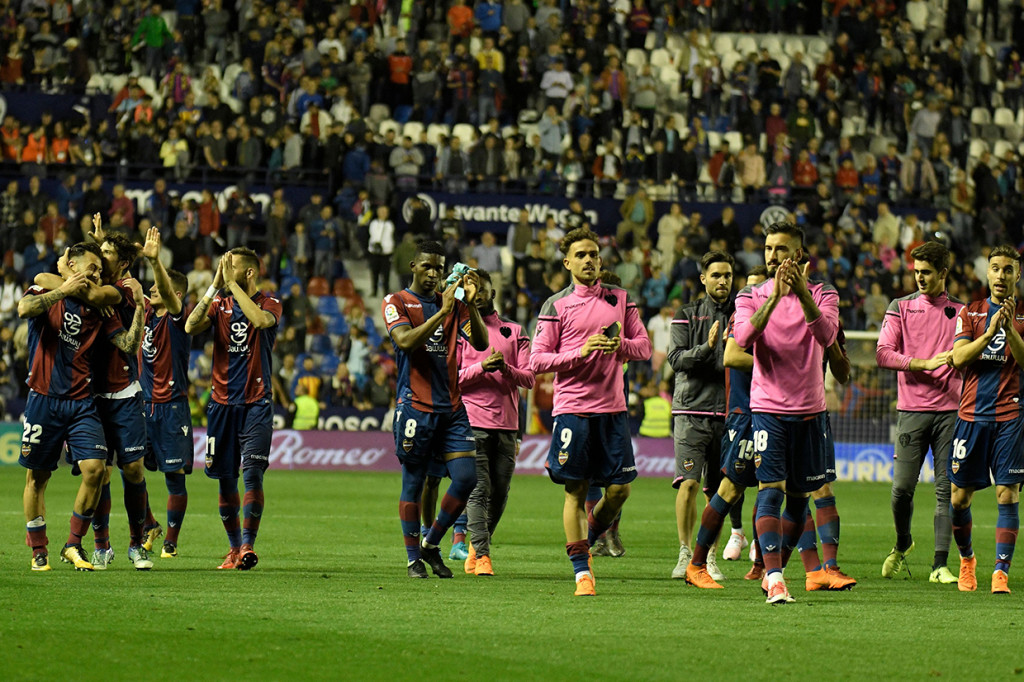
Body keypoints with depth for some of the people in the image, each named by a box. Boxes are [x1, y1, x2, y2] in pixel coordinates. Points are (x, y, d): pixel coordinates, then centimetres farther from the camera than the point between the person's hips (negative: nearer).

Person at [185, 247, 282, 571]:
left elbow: (261, 320, -24)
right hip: (222, 403, 3)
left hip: (256, 403, -3)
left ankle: (248, 545, -13)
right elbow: (191, 327, -9)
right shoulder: (219, 303, 9)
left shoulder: (269, 304, 1)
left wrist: (231, 283, -20)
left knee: (252, 472, -16)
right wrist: (214, 286, -15)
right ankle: (234, 547, 18)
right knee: (226, 479, 6)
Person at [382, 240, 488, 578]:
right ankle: (414, 557, 10)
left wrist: (471, 303, -10)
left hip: (452, 407, 4)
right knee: (413, 483, 0)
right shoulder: (396, 302, 1)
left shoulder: (453, 303, 14)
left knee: (466, 478, -5)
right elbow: (406, 341, -16)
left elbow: (480, 343, 3)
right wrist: (442, 312, -22)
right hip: (415, 406, -4)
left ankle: (431, 544, 13)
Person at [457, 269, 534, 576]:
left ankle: (476, 546, 23)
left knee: (499, 493, 6)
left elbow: (528, 378, 7)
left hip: (506, 423, 3)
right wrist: (481, 368, -15)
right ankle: (482, 555, -16)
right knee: (478, 490, -13)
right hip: (472, 421, -3)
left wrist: (506, 369, -13)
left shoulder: (514, 332, 14)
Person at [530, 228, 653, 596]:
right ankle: (582, 571, 3)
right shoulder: (556, 306, 3)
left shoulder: (620, 299, 12)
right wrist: (581, 351, -13)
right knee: (576, 490, -2)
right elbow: (538, 360, 0)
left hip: (612, 408, 3)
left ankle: (588, 538, 25)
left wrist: (620, 345, -9)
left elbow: (644, 347, 13)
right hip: (572, 409, -3)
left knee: (619, 488, -2)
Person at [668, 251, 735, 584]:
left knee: (718, 490, 6)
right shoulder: (687, 314, 6)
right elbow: (676, 358, -5)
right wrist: (707, 347, -19)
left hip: (728, 412, 3)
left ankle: (709, 557, 14)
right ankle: (685, 553, -8)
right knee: (688, 482, -14)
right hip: (692, 410, -2)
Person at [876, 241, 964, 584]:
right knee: (902, 488, -4)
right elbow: (884, 354, -3)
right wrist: (925, 363, -13)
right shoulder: (901, 308, 6)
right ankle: (902, 546, 23)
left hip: (950, 409, 1)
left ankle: (940, 565, 0)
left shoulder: (960, 312, 10)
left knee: (946, 490, -3)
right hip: (912, 409, -1)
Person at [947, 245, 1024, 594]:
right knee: (958, 497, 2)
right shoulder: (970, 313, 9)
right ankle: (966, 558, 25)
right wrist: (990, 332, -16)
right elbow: (958, 358, -4)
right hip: (971, 414, 1)